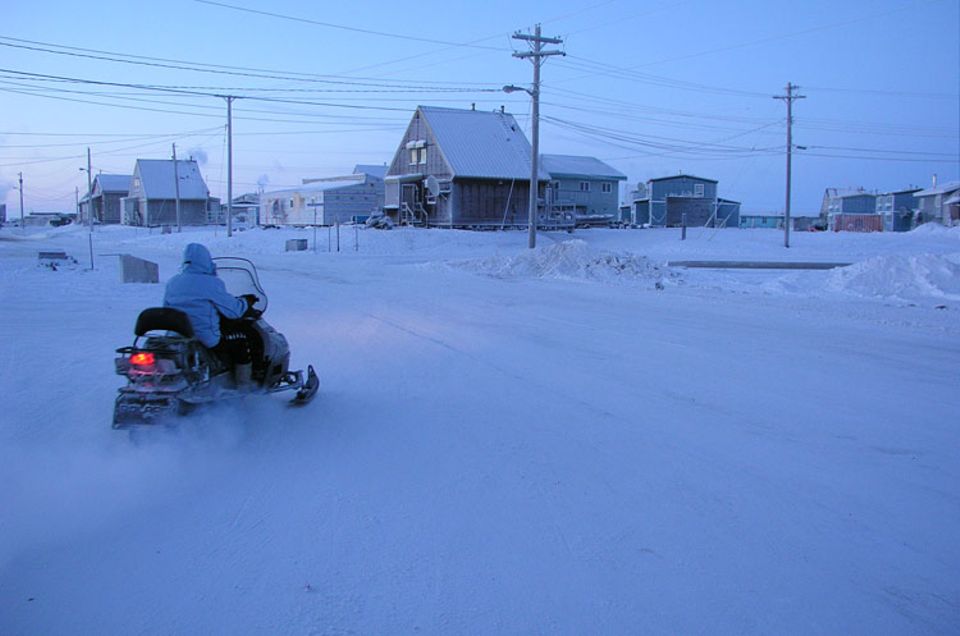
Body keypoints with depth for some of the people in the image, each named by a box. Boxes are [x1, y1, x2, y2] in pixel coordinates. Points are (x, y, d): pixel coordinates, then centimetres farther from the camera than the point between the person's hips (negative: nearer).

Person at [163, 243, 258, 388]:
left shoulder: (172, 283, 8)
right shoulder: (211, 283, -12)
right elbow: (233, 310, -8)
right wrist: (245, 302, 12)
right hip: (207, 341, -7)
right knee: (242, 340, 11)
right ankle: (243, 387, 11)